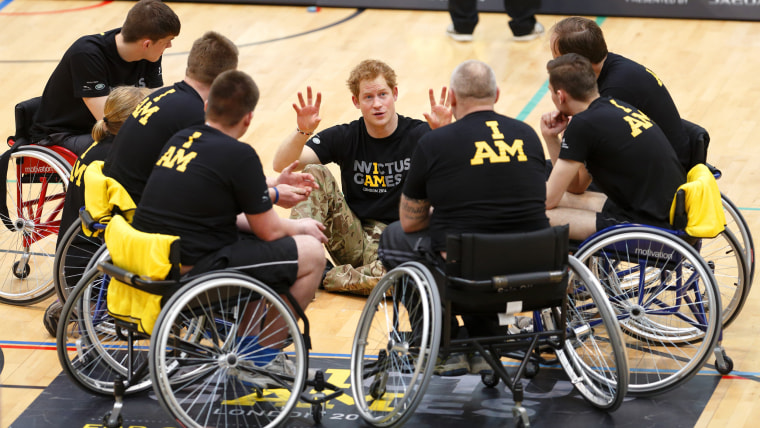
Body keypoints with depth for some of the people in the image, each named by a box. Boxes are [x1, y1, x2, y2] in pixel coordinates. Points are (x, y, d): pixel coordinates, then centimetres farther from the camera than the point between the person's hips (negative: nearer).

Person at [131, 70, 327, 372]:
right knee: (312, 252, 1)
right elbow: (269, 231, -4)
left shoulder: (179, 140, 10)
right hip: (194, 273, -8)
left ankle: (243, 336, 25)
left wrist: (269, 192, 30)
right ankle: (263, 351, 9)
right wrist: (301, 227, 17)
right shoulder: (239, 155, -13)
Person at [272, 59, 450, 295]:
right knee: (315, 174, -18)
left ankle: (319, 277, -18)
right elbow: (281, 165, -10)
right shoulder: (345, 137, 1)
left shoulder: (418, 134, -4)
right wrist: (302, 132, -30)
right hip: (354, 238, 3)